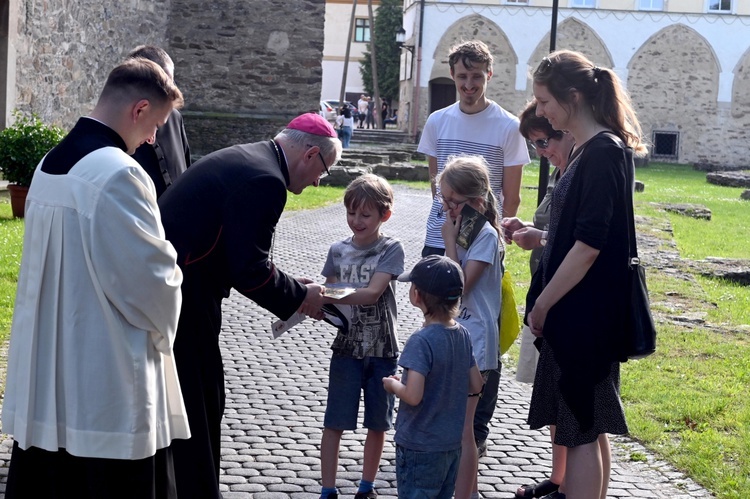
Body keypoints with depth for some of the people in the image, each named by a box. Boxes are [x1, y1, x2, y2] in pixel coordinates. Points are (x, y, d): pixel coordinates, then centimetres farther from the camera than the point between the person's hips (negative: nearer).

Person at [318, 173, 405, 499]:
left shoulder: (391, 249, -8)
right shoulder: (338, 251, 2)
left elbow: (372, 293, -20)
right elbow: (330, 299, 6)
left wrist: (326, 296, -30)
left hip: (382, 350, -2)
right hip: (347, 348, 2)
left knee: (378, 423, 9)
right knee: (334, 422, 0)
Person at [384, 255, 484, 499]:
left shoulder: (421, 341, -22)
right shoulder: (462, 334, 0)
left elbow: (413, 396, -27)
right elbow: (475, 387, 7)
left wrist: (394, 385, -8)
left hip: (420, 448, -7)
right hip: (452, 442, 7)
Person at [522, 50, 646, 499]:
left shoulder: (603, 152, -17)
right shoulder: (591, 150, 13)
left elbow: (588, 245, -21)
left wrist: (542, 305, -15)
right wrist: (541, 235, 10)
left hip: (586, 314, -10)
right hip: (579, 312, 10)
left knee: (580, 428, -4)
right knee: (590, 427, 16)